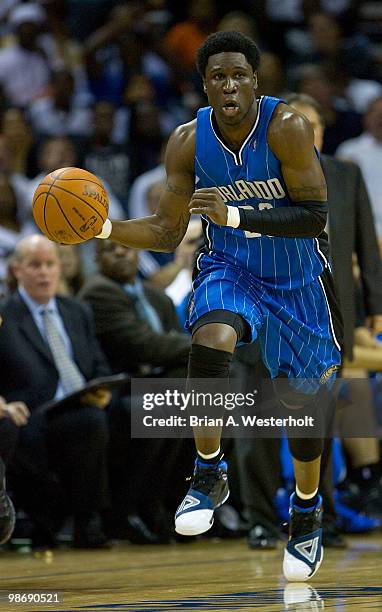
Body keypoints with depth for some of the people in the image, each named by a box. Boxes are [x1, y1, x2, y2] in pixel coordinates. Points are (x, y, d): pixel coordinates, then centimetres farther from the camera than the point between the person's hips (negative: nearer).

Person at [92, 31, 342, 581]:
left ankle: (307, 514, 36)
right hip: (230, 269, 1)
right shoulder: (189, 142, -13)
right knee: (210, 338, -32)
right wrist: (103, 228, -22)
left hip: (296, 279, -1)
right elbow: (167, 231, -5)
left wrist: (235, 215, -37)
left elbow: (315, 217, -27)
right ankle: (209, 477, -17)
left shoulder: (286, 127, -24)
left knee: (302, 400, 11)